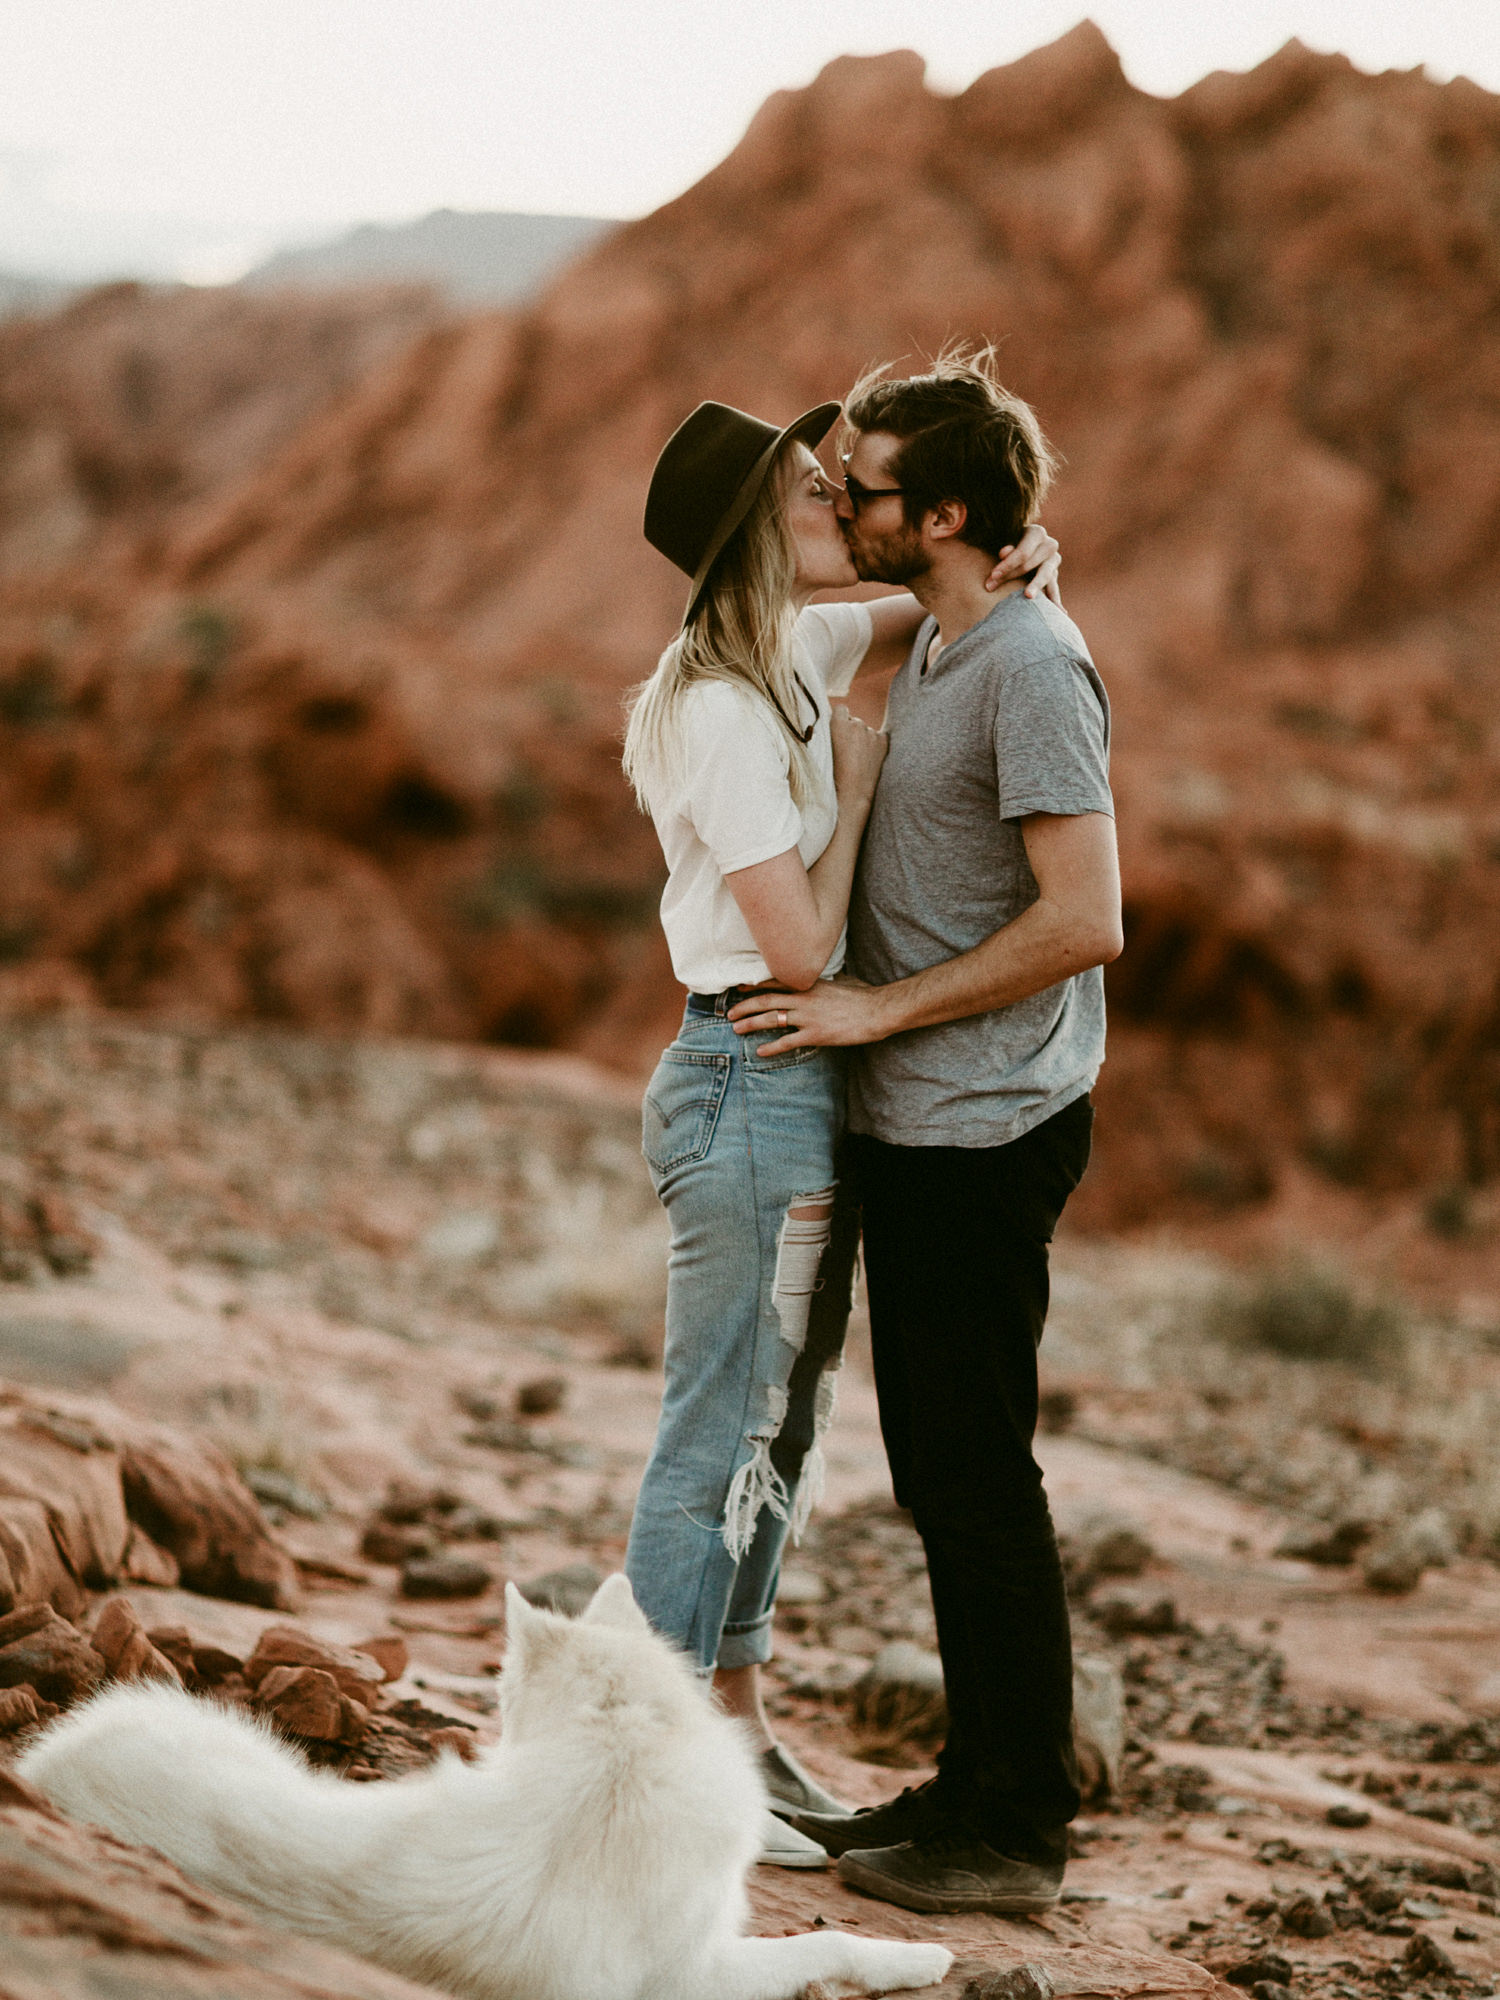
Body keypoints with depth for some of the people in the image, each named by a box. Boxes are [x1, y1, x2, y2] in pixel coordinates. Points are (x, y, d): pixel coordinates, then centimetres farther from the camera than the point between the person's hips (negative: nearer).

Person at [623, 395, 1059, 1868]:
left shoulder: (798, 652, 8)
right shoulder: (725, 710, -18)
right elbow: (800, 948, -20)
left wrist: (1019, 566, 2)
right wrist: (857, 780, -10)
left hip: (803, 1084, 9)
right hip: (751, 1083, -9)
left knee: (779, 1425, 16)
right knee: (720, 1435, -2)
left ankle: (737, 1727, 27)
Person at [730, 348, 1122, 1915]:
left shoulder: (1033, 668, -17)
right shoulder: (931, 650, 13)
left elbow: (1083, 921, -23)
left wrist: (877, 1008, -17)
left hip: (986, 1138, -10)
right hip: (915, 1134, 10)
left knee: (980, 1482, -3)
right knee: (937, 1474, 15)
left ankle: (1018, 1831, 6)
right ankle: (976, 1785, 25)